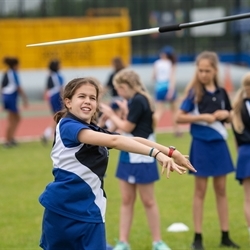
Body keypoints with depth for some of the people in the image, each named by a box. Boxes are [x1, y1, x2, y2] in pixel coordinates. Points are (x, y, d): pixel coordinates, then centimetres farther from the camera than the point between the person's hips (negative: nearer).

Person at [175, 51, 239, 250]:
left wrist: (226, 114, -7)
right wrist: (202, 117, -19)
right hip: (201, 145, -4)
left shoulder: (221, 92, 4)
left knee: (221, 190, 9)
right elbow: (179, 117, -10)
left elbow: (228, 118, 16)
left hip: (219, 144, 4)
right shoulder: (194, 92, -7)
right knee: (200, 191, 2)